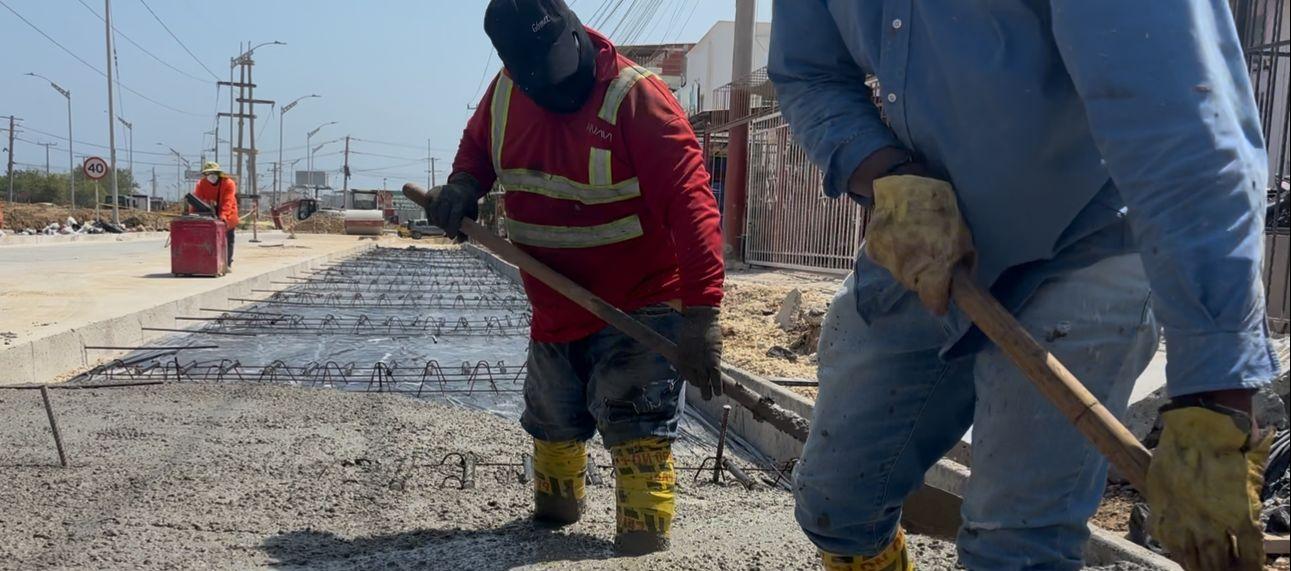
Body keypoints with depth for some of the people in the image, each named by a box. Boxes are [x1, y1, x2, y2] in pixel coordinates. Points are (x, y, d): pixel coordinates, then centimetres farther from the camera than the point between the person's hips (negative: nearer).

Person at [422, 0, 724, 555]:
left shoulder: (636, 98, -24)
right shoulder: (505, 93, -4)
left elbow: (689, 203, -31)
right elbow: (477, 145, 17)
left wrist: (700, 310, -39)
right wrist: (464, 183, -8)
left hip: (637, 307, -7)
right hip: (554, 312, 7)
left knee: (637, 427, -12)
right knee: (552, 425, 24)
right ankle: (552, 512, 49)